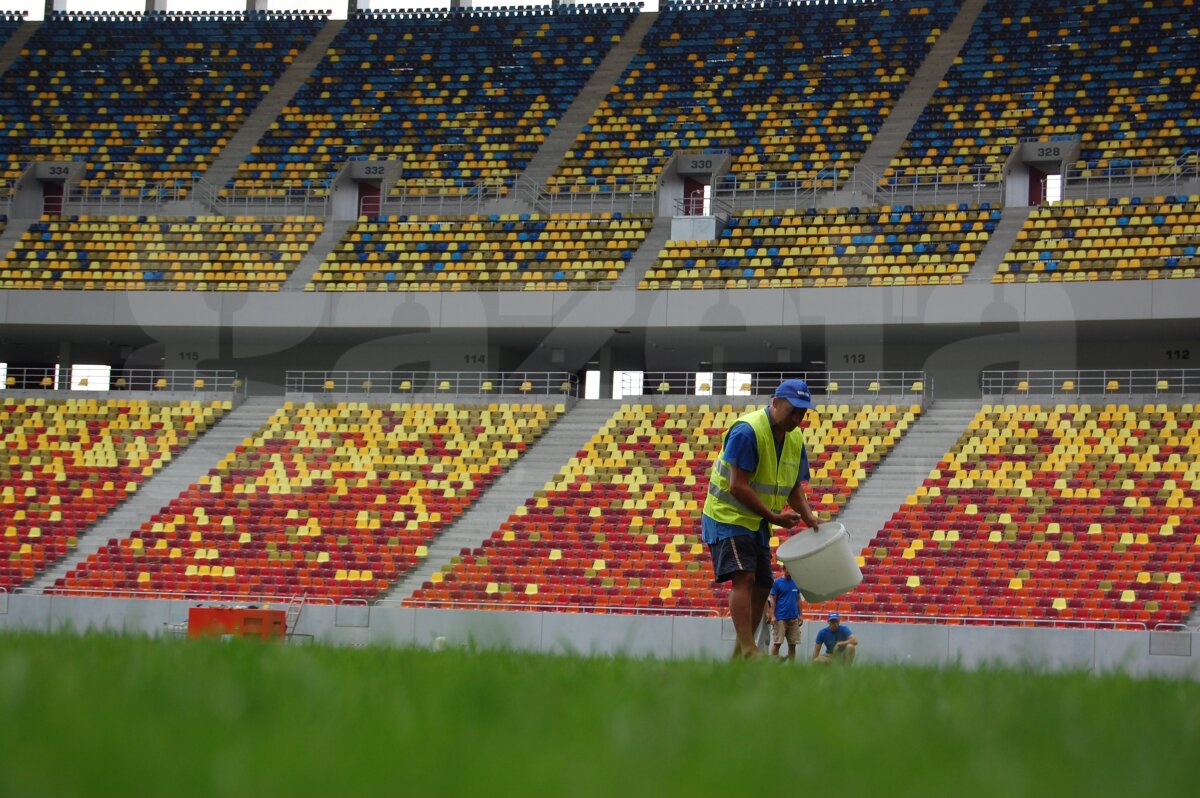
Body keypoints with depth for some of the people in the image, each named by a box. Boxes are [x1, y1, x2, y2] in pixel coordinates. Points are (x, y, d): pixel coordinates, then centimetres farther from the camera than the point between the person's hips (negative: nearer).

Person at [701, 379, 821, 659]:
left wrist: (809, 518, -5)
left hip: (759, 523, 9)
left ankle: (740, 656, 15)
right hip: (728, 517, -9)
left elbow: (794, 487, 13)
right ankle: (748, 651, -29)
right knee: (743, 577, -22)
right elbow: (738, 486, -25)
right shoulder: (747, 431, -21)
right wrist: (774, 516, -23)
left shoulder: (795, 438, 5)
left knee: (762, 586, 7)